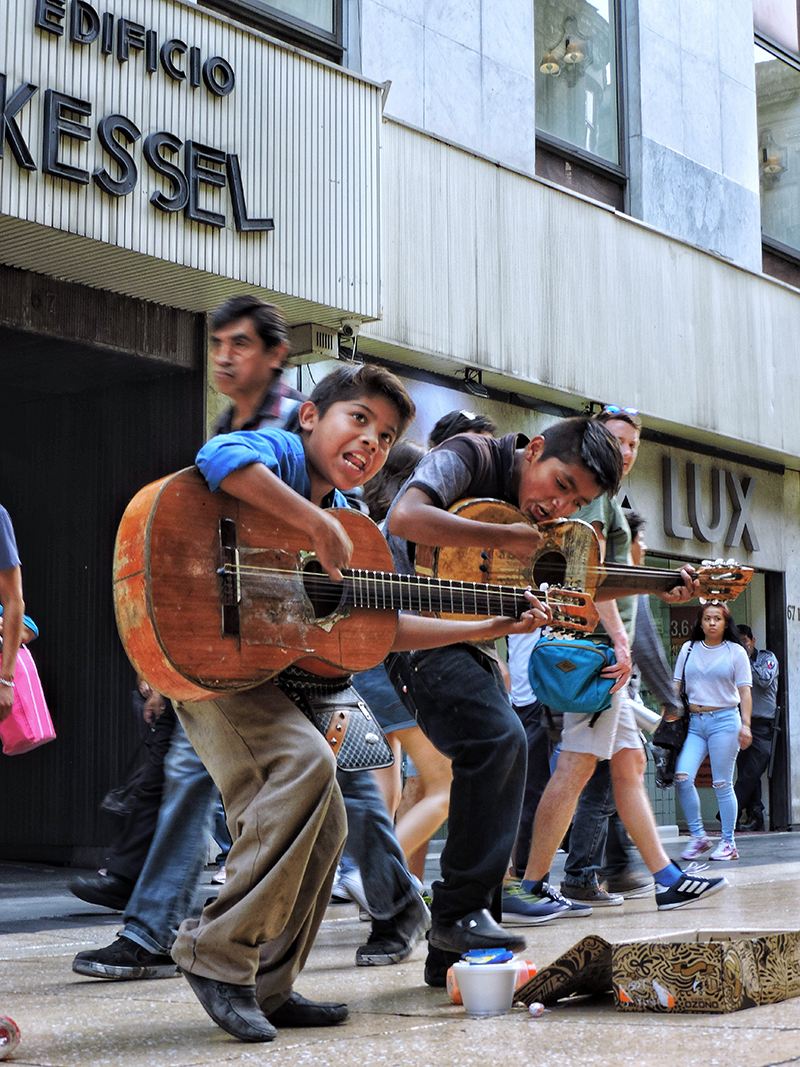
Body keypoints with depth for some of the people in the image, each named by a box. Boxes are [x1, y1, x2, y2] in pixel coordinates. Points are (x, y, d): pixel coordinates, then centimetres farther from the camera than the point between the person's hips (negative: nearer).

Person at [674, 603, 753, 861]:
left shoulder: (736, 652, 4)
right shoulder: (689, 648, 13)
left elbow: (745, 691, 1)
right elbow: (676, 684, 15)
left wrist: (745, 724, -9)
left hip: (724, 720, -3)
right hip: (694, 722, 3)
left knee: (722, 783, -4)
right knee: (682, 777, -13)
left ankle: (728, 842, 7)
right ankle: (698, 836, 0)